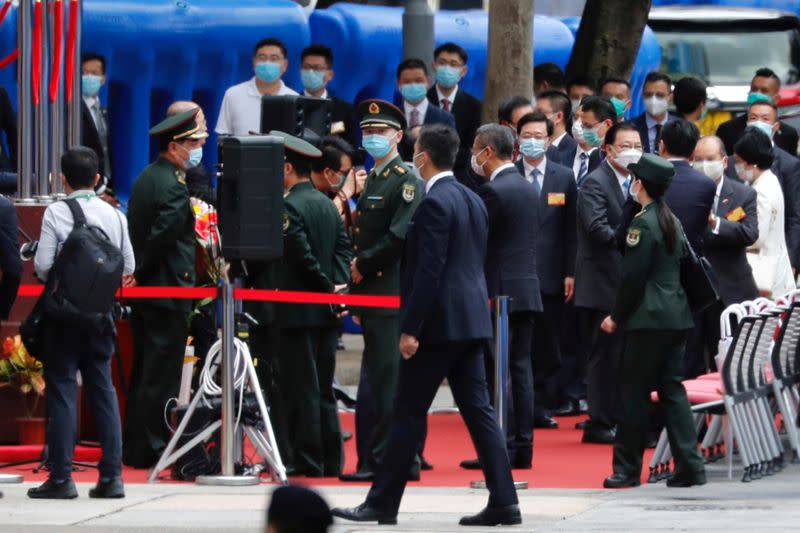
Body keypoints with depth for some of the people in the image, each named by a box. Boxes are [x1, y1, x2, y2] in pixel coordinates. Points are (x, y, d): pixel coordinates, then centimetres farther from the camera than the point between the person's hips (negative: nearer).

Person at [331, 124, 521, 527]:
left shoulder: (434, 203, -15)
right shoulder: (473, 201, 13)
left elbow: (428, 270, -19)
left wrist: (411, 328, -18)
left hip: (439, 323, -9)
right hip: (471, 320, 9)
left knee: (408, 413, -2)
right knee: (477, 410, 7)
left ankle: (383, 503, 3)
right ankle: (503, 502, 2)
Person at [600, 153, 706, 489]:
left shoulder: (643, 223, -13)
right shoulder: (672, 221, 12)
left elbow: (633, 276, -15)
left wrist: (616, 316, -5)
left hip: (649, 319, -8)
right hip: (675, 316, 8)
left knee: (634, 392, 0)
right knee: (671, 389, 9)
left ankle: (628, 469, 4)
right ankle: (689, 465, 2)